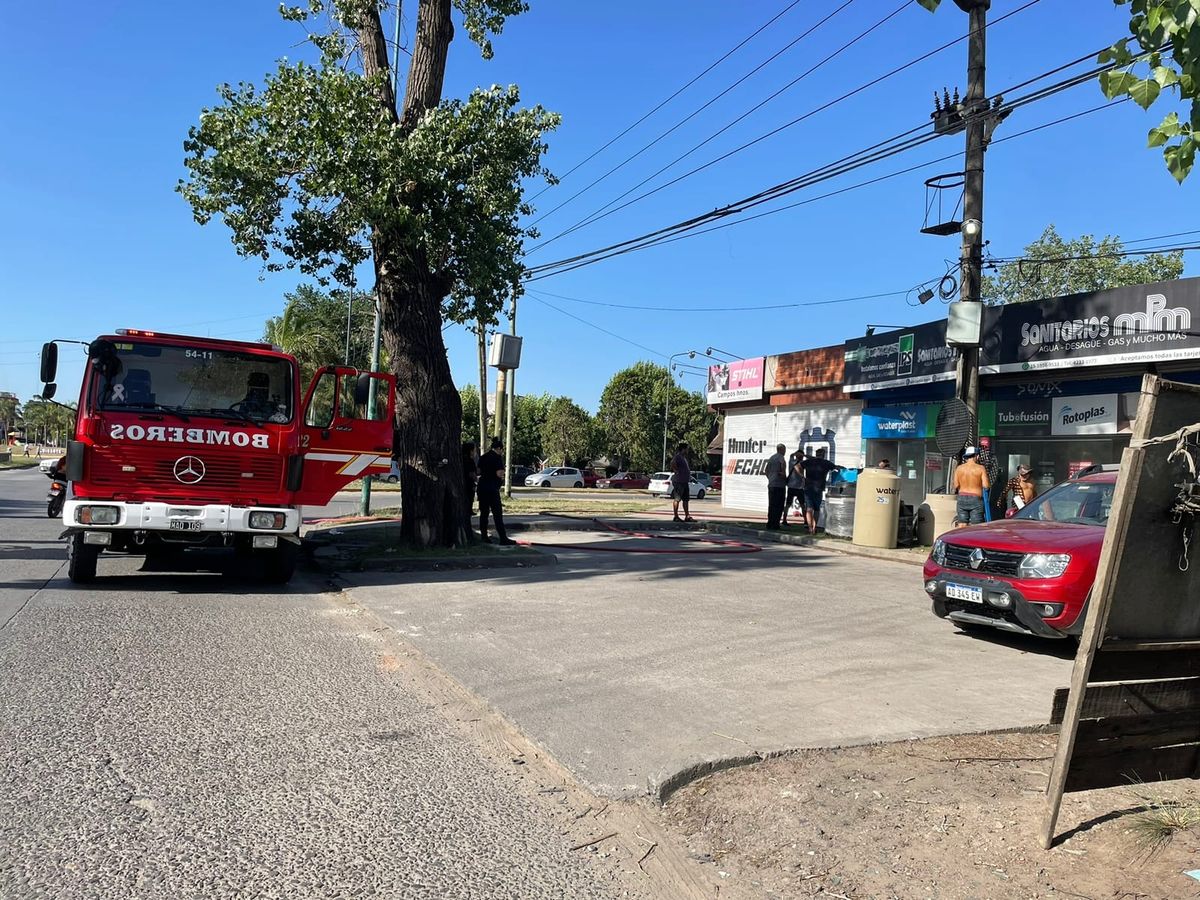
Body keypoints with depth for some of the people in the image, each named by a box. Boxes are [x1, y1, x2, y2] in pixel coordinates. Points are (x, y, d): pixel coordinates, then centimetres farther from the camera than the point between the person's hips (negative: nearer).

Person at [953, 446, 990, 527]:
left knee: (961, 526, 5)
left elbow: (956, 486, 1)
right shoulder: (980, 468, -5)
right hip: (976, 499, -3)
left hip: (962, 499, 3)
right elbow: (986, 486, -10)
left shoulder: (959, 468, 3)